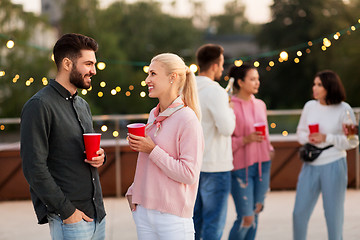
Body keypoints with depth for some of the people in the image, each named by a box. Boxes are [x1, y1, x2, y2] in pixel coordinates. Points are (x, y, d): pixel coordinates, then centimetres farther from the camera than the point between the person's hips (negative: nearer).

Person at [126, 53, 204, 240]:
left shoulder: (188, 120, -13)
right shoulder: (154, 115, 10)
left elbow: (189, 174, -18)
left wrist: (152, 150, -17)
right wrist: (133, 191, 10)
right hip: (143, 211, 7)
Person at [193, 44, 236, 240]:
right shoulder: (215, 91, -16)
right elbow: (227, 128, -22)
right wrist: (230, 110, -2)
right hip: (215, 165, -7)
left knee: (194, 220, 15)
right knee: (214, 222, 1)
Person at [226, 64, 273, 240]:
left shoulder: (260, 105, 11)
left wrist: (269, 149, 13)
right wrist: (245, 140, -22)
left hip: (262, 165, 7)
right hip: (241, 166, -7)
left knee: (255, 214, 9)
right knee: (246, 218, -8)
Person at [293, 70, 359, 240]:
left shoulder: (344, 109, -7)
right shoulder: (310, 106, 4)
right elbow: (300, 132, 14)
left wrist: (327, 138, -16)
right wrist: (308, 138, -8)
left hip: (333, 166, -4)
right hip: (310, 165, 4)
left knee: (333, 213, 6)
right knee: (299, 212, 5)